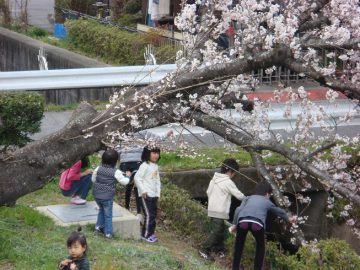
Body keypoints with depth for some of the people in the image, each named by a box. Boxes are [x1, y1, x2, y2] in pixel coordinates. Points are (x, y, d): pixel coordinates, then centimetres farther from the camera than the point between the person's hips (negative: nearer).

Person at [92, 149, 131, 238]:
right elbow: (124, 182, -5)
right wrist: (127, 176, 15)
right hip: (107, 197, -4)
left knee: (101, 209, 30)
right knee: (108, 215, 10)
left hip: (97, 195, 4)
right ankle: (108, 233, 15)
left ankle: (98, 226, 30)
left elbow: (93, 179, 11)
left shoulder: (98, 169, -3)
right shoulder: (116, 172, -15)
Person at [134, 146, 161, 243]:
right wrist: (143, 190, -20)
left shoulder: (156, 166, 13)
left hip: (154, 195, 8)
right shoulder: (145, 165, -13)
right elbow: (137, 178, -19)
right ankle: (146, 234, 2)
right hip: (146, 195, -8)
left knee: (154, 214, 12)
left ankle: (151, 233, 23)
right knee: (149, 215, -7)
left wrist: (158, 194, 13)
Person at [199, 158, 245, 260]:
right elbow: (238, 195, -8)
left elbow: (208, 192, 16)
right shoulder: (228, 182, -13)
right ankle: (205, 250, -9)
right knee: (216, 232, -7)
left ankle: (219, 248, 26)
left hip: (212, 209, 9)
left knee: (220, 229, 18)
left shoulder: (214, 179, 10)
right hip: (220, 212, -9)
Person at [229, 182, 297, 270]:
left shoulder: (248, 198, 34)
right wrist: (289, 218, 72)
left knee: (239, 246, 22)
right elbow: (279, 211, 54)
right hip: (257, 223, -1)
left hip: (243, 220, 1)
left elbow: (238, 209, 16)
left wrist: (234, 224, 17)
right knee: (260, 246, 25)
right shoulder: (268, 202, 36)